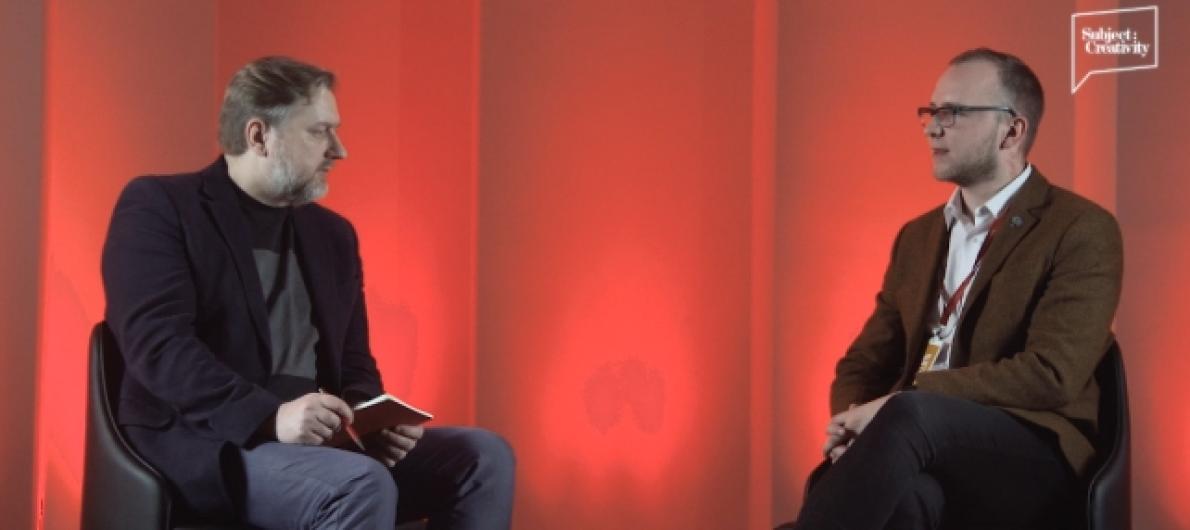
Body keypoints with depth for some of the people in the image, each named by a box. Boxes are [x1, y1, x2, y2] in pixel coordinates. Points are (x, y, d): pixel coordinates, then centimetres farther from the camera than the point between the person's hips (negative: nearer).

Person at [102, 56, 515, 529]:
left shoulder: (332, 233, 18)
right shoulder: (157, 206, -2)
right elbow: (156, 343, -16)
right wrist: (271, 417, -28)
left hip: (318, 440, 7)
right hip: (207, 442, -7)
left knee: (484, 457, -11)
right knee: (363, 487, -33)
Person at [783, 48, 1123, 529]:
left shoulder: (1082, 230, -1)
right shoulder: (917, 236, 20)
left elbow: (1050, 373, -13)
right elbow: (863, 363, 19)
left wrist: (897, 405, -18)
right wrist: (856, 421, -7)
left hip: (1031, 464, -4)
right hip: (923, 459, 4)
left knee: (911, 416, -37)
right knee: (901, 491, -36)